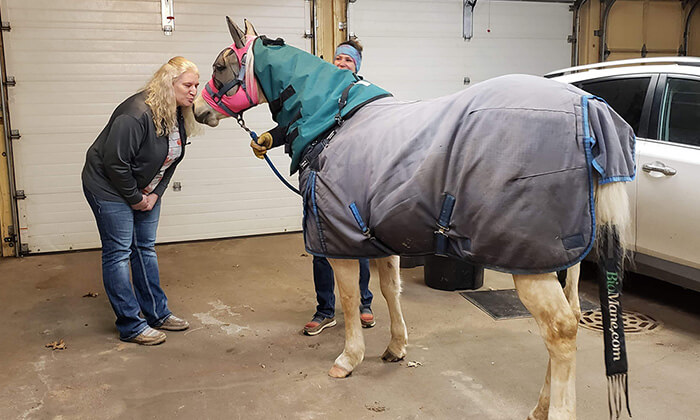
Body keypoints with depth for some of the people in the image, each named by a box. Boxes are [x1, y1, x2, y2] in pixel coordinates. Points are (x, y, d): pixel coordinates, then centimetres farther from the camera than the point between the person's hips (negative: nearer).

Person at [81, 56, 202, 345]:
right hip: (110, 189, -8)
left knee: (145, 249, 14)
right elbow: (114, 163, -27)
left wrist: (155, 194, -3)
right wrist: (135, 198, -17)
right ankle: (130, 326, 5)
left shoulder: (180, 118, -2)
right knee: (118, 254, -2)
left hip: (145, 189, 9)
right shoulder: (137, 113, -29)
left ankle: (157, 314, 24)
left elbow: (171, 161, 8)